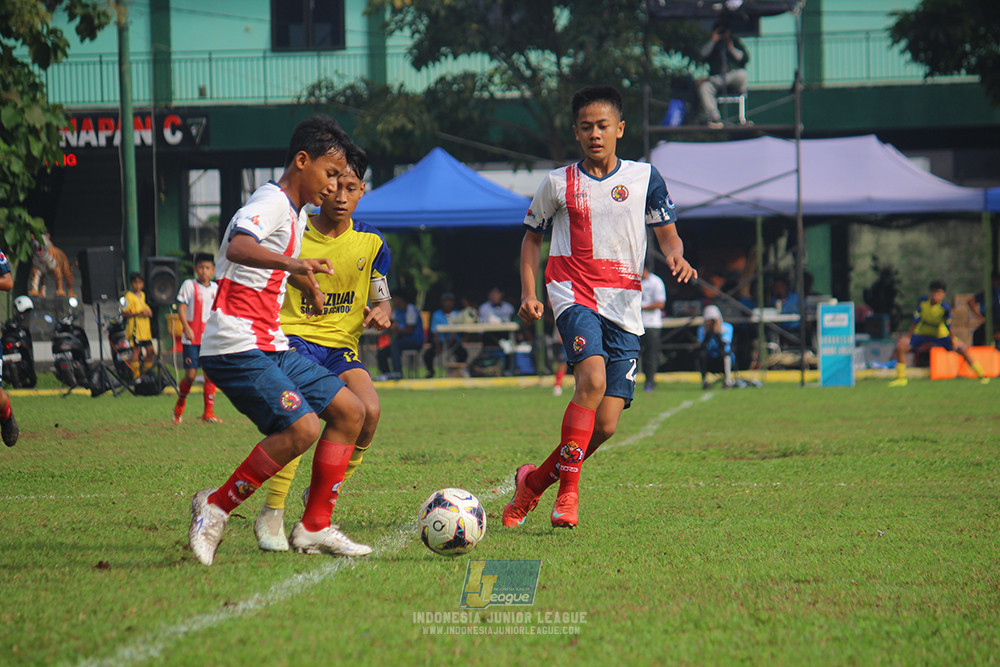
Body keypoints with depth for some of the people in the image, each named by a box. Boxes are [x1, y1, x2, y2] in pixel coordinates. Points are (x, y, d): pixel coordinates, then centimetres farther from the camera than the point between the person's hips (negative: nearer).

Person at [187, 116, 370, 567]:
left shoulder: (296, 213, 19)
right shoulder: (272, 203, -12)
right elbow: (237, 247, -34)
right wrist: (292, 264, -49)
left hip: (269, 347, 10)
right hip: (237, 347, -10)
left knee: (349, 411, 6)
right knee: (303, 428, -23)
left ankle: (314, 528, 7)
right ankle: (215, 508, -10)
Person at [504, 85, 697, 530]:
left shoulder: (644, 178, 8)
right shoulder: (559, 184, 6)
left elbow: (667, 233, 13)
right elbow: (532, 235, 17)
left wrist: (676, 257, -10)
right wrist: (528, 293, 5)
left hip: (624, 308, 2)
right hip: (574, 293, -2)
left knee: (606, 425, -4)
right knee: (593, 379, -30)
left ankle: (535, 480, 19)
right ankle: (568, 492, -23)